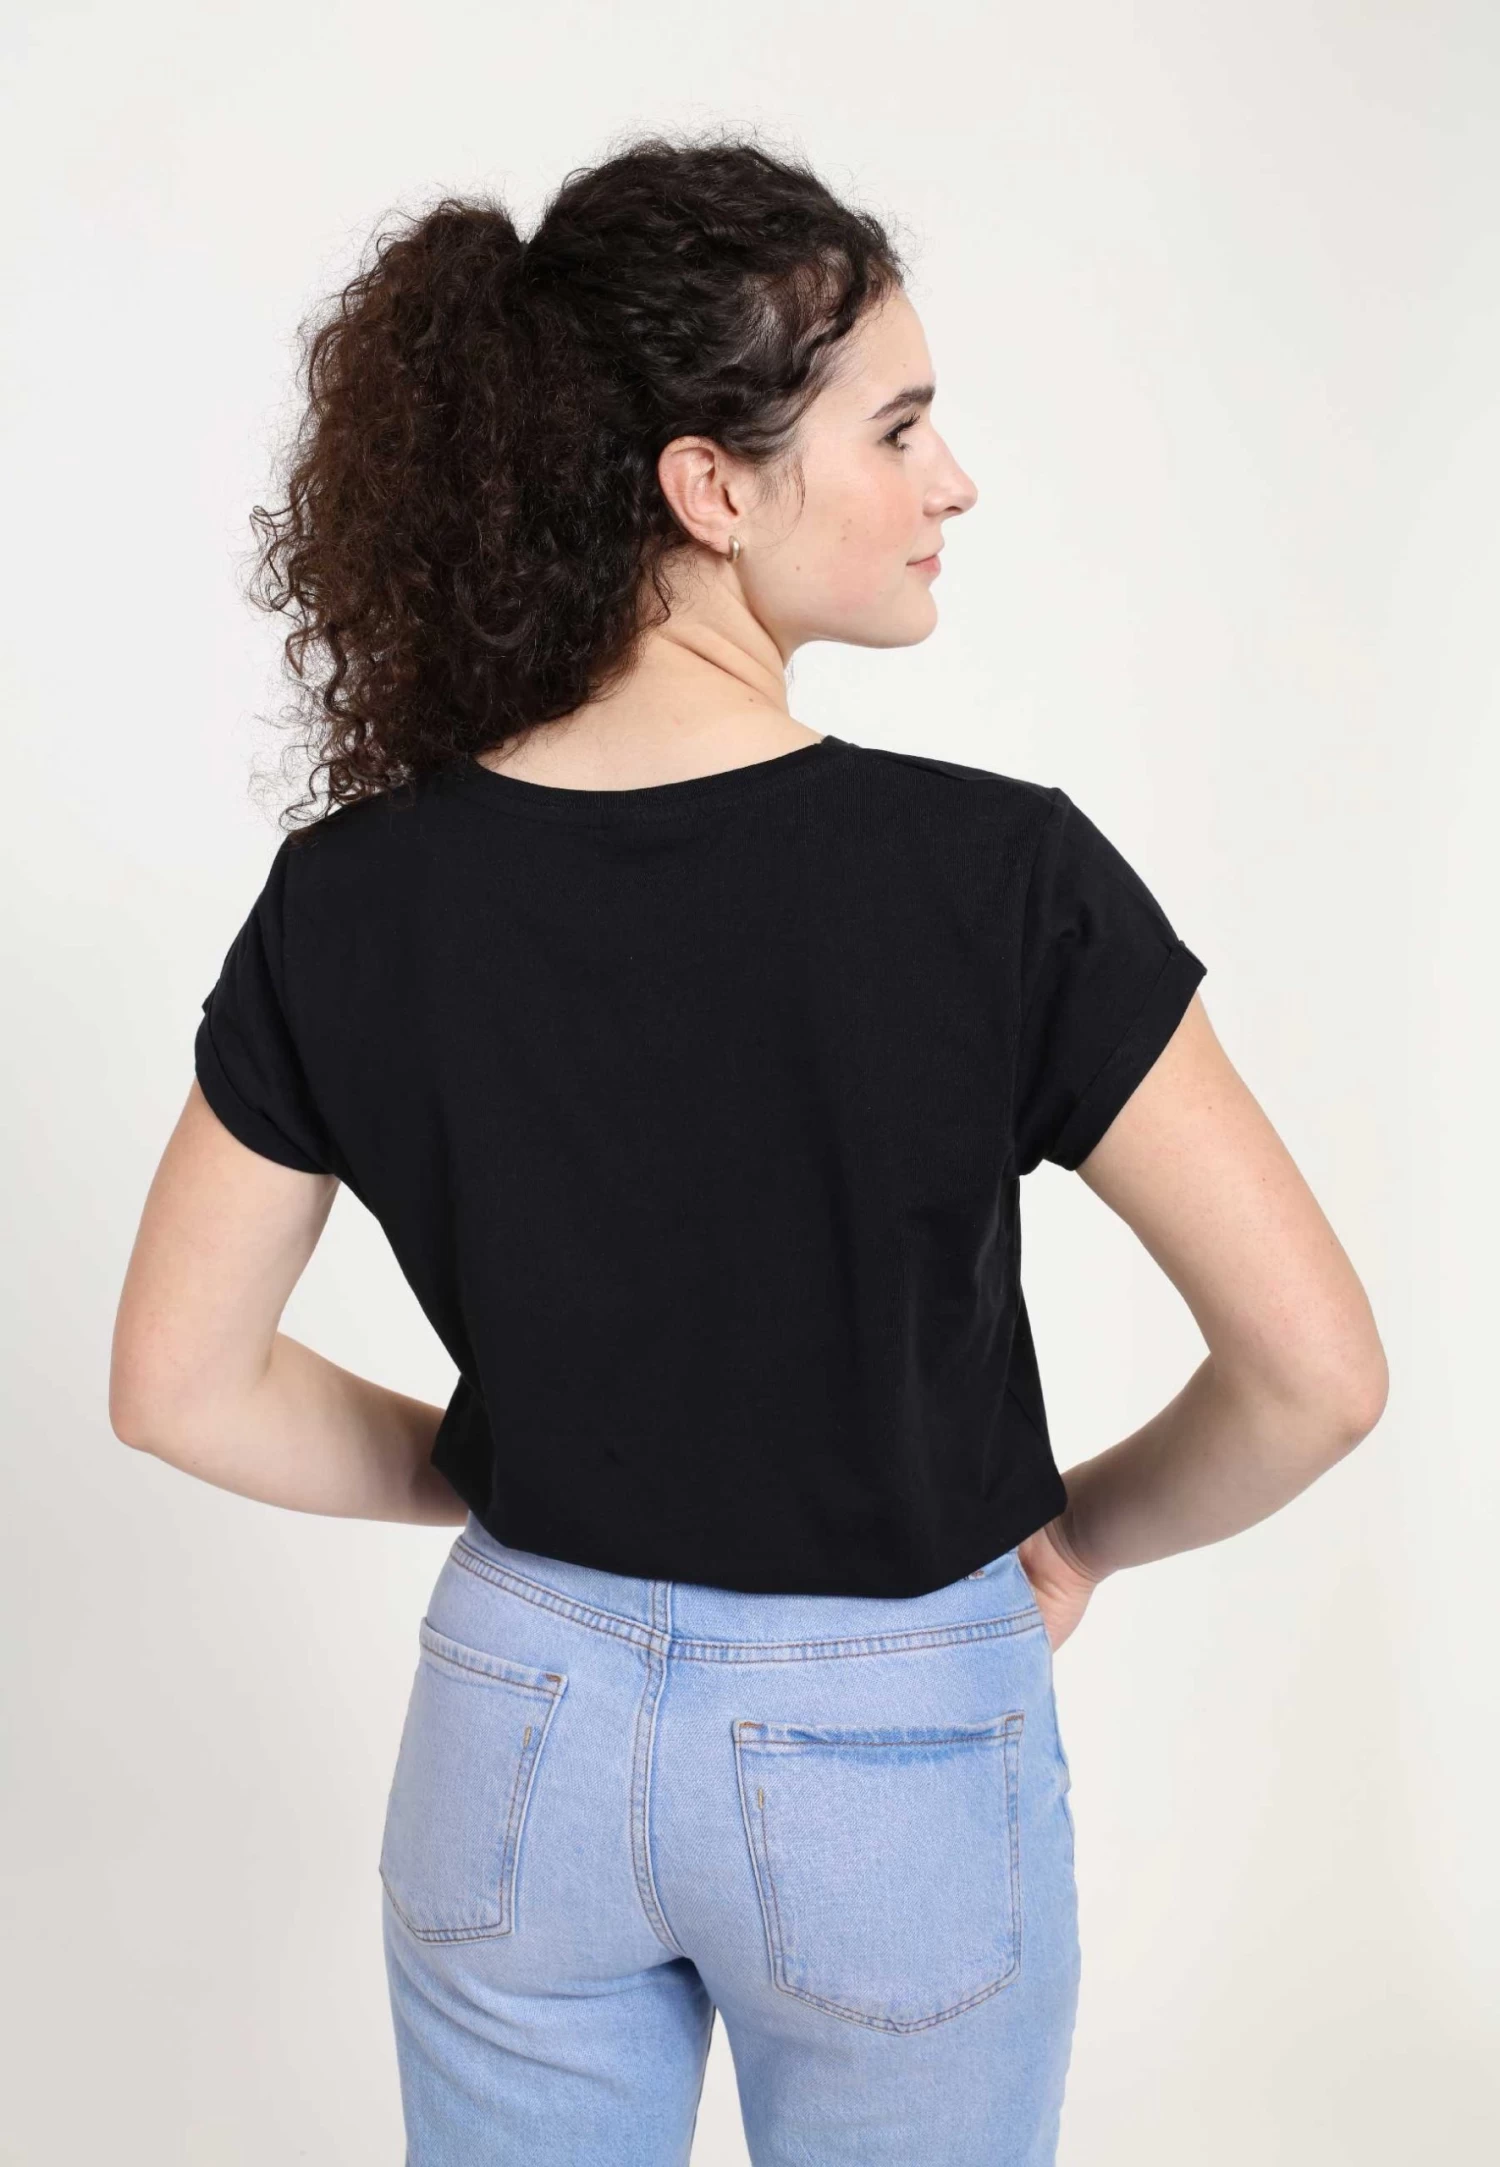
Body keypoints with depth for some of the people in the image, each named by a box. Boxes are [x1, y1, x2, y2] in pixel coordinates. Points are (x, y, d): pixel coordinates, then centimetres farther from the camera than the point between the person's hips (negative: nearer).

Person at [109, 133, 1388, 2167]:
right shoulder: (995, 875, -22)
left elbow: (180, 1383, -4)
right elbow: (1317, 1370, -18)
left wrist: (510, 1487, 8)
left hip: (523, 1722, 3)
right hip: (897, 1755, -2)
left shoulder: (354, 900, -13)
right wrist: (1084, 1527, 1)